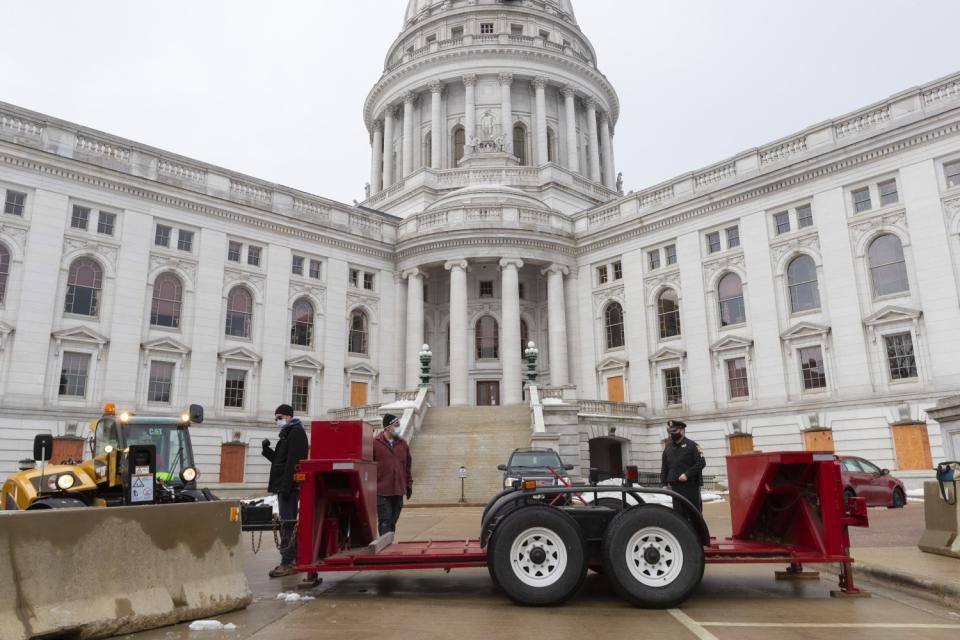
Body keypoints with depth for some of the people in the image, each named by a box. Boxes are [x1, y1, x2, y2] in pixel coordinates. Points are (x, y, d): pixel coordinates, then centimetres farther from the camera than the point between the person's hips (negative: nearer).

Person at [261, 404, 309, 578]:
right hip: (285, 486, 10)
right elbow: (279, 460, 24)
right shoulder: (287, 434, 22)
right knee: (290, 524, 14)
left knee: (288, 524, -10)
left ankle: (288, 562, -9)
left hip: (290, 486, -10)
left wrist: (286, 486, -25)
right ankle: (295, 559, 21)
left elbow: (292, 462, -20)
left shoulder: (296, 432, -10)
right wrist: (266, 449, 8)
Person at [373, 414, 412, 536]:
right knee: (385, 521, -4)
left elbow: (407, 466, 16)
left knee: (393, 521, 11)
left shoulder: (402, 443, 9)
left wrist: (409, 484, 14)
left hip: (399, 490, 4)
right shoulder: (375, 443, -6)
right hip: (382, 491, -4)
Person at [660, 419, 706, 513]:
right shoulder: (668, 448, 13)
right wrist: (664, 483, 8)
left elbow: (701, 463, -10)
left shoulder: (692, 445, -3)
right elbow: (664, 467, 17)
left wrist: (687, 474, -17)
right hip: (675, 486, 5)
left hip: (691, 485, -5)